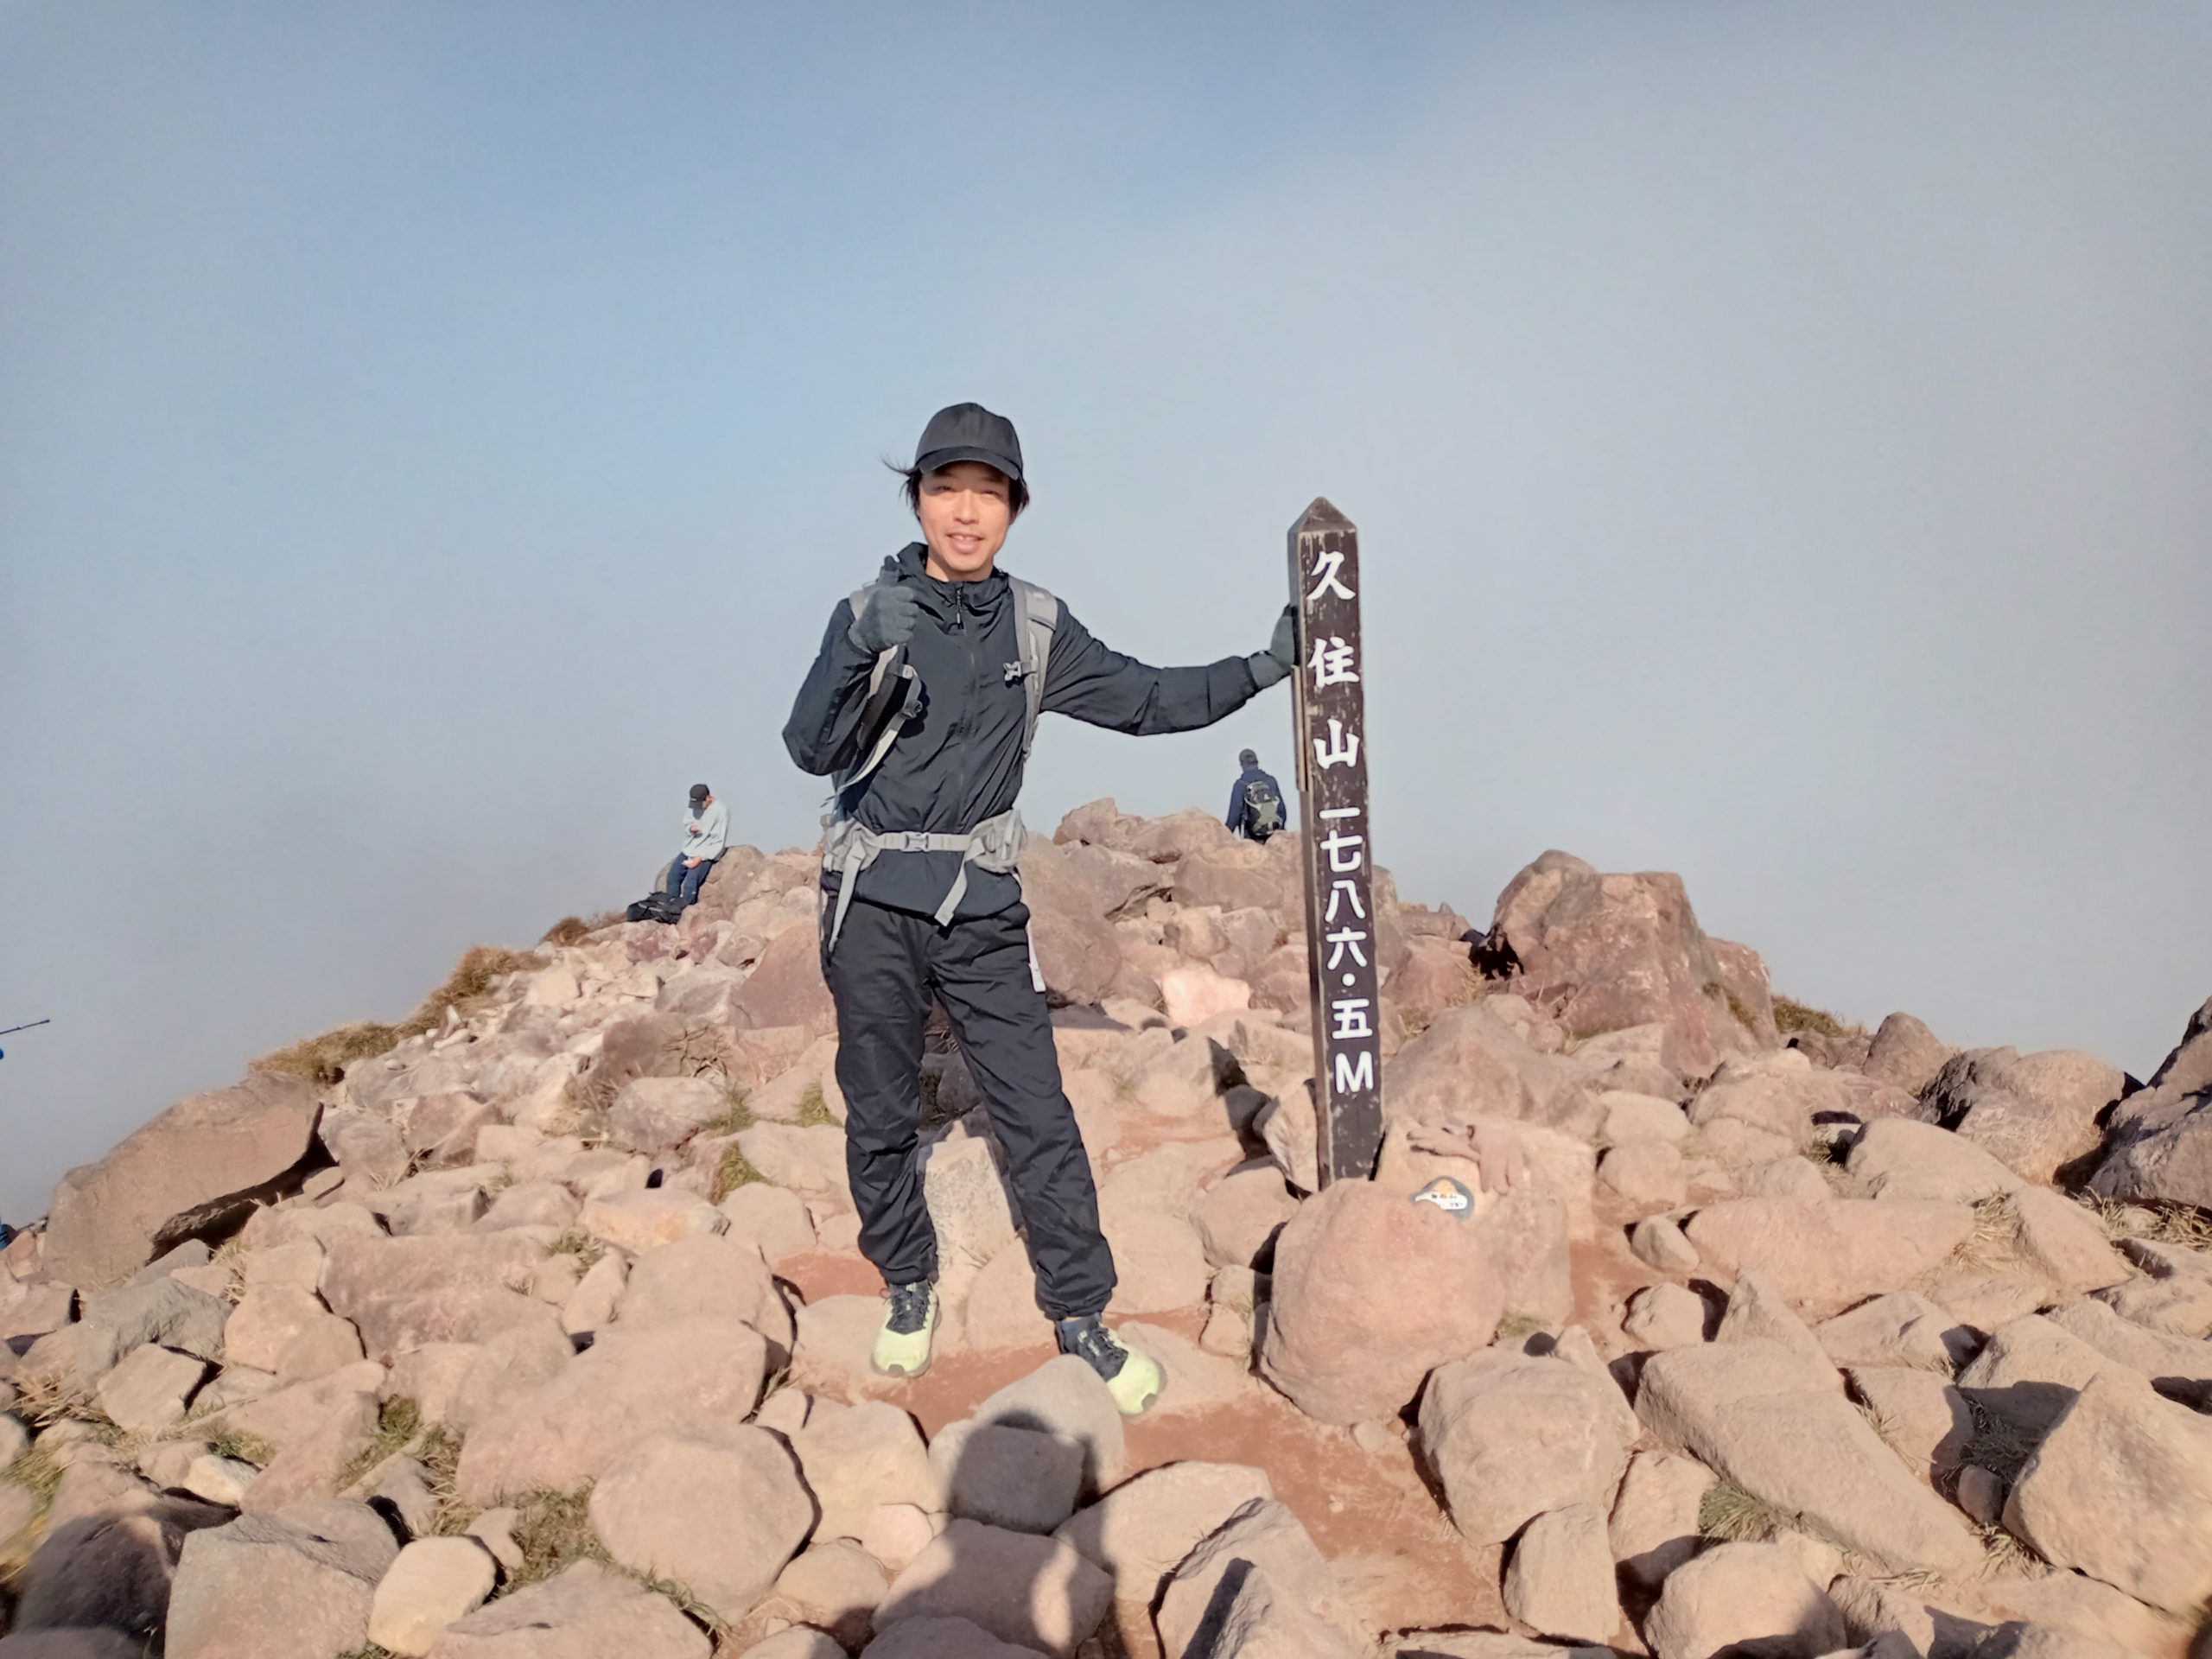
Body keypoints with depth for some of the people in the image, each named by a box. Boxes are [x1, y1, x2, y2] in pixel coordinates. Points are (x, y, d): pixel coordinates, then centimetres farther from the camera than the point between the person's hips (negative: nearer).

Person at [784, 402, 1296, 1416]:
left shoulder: (1036, 629, 2)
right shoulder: (868, 614, -5)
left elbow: (1147, 700, 8)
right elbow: (811, 750, -15)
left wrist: (1261, 669, -1)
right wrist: (861, 654, -32)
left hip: (982, 910, 1)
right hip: (871, 907, -1)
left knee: (1039, 1118, -1)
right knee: (881, 1119, 11)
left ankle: (1080, 1314, 13)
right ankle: (909, 1288, 32)